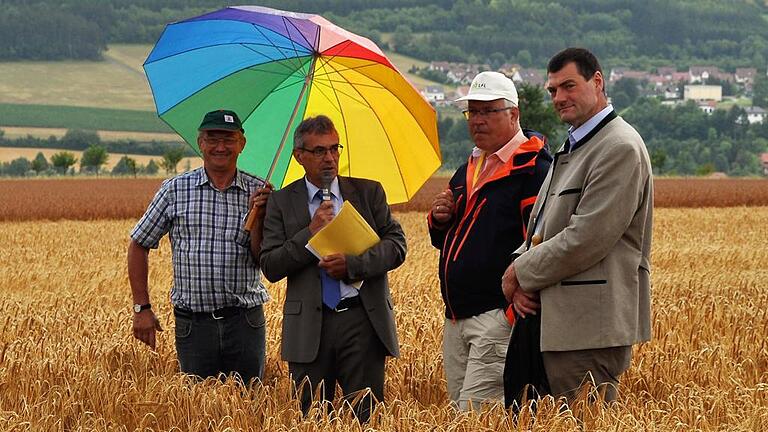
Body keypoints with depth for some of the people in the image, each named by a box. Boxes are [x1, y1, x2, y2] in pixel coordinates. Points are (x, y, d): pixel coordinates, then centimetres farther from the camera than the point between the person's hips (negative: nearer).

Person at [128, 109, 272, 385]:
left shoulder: (258, 192, 5)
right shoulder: (175, 190, 3)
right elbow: (138, 246, 8)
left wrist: (258, 217, -13)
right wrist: (142, 308, 4)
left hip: (245, 321, 1)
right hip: (193, 324, -1)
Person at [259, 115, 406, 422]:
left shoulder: (369, 192, 10)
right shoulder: (282, 202, 6)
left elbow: (397, 244, 2)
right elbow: (270, 267, 0)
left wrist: (353, 264, -12)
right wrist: (310, 232, -11)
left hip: (363, 318, 0)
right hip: (309, 324, 0)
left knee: (366, 417, 0)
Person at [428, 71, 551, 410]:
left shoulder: (533, 169, -9)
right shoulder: (469, 169, 19)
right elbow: (444, 240, 28)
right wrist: (439, 220, 5)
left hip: (500, 316, -9)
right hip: (455, 318, 9)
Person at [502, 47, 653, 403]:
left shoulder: (620, 148, -13)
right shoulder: (573, 147, 21)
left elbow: (586, 238, -20)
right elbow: (539, 230, 21)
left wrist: (520, 273, -9)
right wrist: (520, 275, 0)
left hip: (591, 331, -10)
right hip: (556, 321, 10)